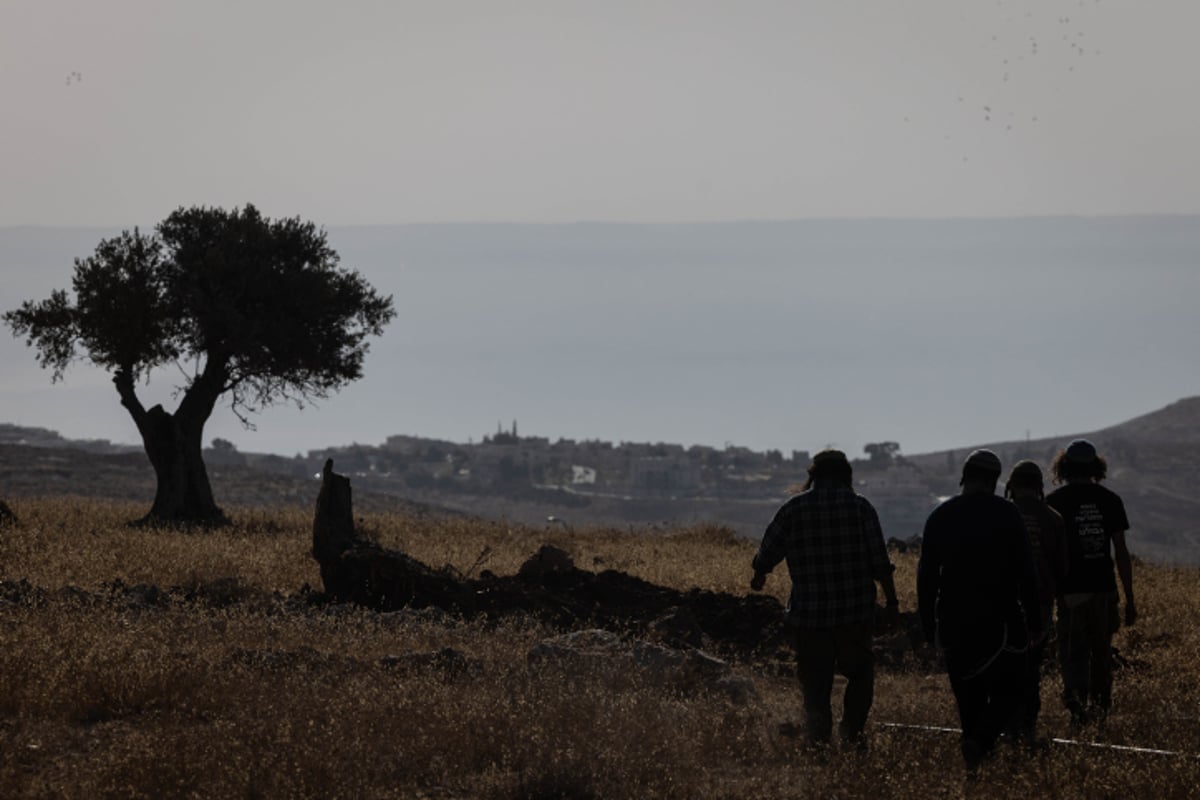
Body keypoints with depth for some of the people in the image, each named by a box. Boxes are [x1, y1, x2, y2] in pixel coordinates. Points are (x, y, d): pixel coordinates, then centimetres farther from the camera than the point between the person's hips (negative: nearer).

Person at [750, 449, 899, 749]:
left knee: (815, 684, 8)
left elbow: (768, 552, 8)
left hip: (808, 614, 1)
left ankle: (819, 741, 3)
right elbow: (879, 561, -5)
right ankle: (852, 731, 4)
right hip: (855, 612, -1)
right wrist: (892, 601, 2)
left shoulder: (793, 509, 2)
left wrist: (759, 577, 29)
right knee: (860, 672, 17)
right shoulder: (859, 506, -2)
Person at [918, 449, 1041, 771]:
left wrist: (928, 624, 11)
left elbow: (926, 575, 5)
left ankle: (976, 762, 16)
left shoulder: (940, 517, 3)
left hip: (954, 622, 3)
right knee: (1006, 690, 3)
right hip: (1000, 621, -3)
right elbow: (1025, 572, -6)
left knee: (968, 694, 13)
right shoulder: (1007, 515, -5)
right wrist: (1034, 618, 1)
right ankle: (979, 742, -22)